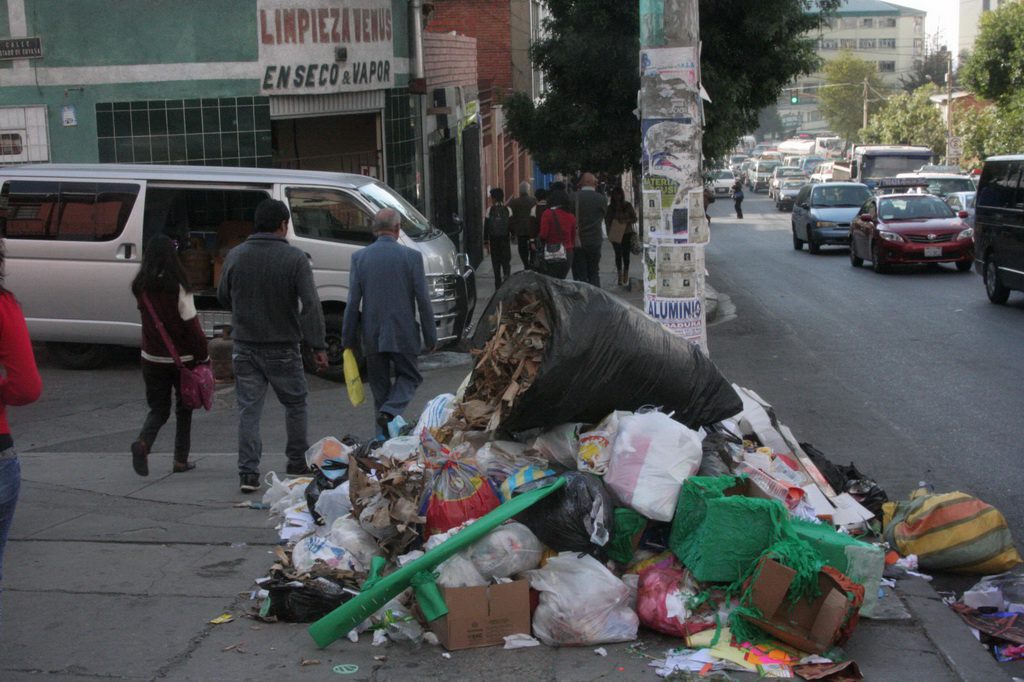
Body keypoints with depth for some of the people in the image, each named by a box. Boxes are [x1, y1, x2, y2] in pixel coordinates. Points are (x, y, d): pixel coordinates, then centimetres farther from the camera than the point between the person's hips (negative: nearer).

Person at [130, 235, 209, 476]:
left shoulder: (141, 287, -3)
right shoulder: (178, 287, -16)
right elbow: (192, 325, -15)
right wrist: (203, 355, -6)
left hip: (152, 358, 3)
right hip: (182, 357, -3)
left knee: (158, 409, 13)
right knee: (183, 408, 15)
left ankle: (143, 443, -15)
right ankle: (181, 460, 17)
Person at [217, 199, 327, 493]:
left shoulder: (235, 256, 0)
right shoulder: (295, 258, -11)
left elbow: (223, 297, 12)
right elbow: (310, 305, -16)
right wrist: (318, 346, -14)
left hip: (245, 346, 2)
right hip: (283, 348, -2)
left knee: (248, 409, 5)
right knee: (295, 404, 17)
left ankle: (248, 472, 0)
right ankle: (297, 461, 27)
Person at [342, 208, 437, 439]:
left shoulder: (360, 257, -2)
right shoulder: (412, 257, -7)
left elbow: (353, 302, -1)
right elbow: (423, 301, -5)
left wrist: (348, 338, 7)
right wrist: (431, 337, 3)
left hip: (372, 336, 2)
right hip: (403, 334, -2)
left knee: (380, 385, 14)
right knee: (408, 377, 15)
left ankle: (384, 436, 14)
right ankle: (390, 412, -11)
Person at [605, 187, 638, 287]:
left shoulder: (628, 206, 0)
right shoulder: (610, 207, 2)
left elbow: (634, 218, 2)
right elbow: (607, 220, 7)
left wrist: (626, 220, -16)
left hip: (627, 234, -1)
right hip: (615, 234, 1)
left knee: (625, 254, 0)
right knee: (618, 254, 1)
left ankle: (626, 275, 12)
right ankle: (620, 275, 8)